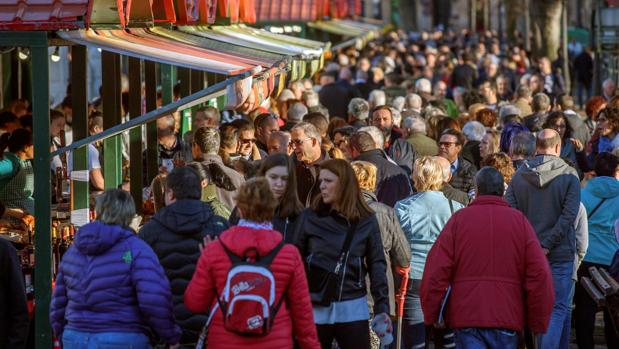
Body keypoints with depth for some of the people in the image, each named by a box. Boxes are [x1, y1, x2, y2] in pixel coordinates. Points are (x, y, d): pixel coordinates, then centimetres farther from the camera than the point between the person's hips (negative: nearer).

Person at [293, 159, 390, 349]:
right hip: (315, 309, 0)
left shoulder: (366, 220, 1)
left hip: (353, 309, 0)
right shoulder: (310, 217, -1)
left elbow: (377, 264, 2)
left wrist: (381, 307, -6)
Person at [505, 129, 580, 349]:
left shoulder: (519, 175, 2)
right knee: (558, 308, -1)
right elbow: (569, 215, -14)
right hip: (560, 253, -4)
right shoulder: (569, 175, -6)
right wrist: (546, 245, -14)